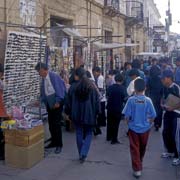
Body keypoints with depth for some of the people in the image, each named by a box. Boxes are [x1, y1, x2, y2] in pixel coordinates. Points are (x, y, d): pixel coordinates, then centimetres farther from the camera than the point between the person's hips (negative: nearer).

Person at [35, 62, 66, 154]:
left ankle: (59, 145, 6)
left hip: (57, 104, -8)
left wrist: (58, 102, -20)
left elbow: (59, 89, -20)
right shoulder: (44, 78, 7)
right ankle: (54, 142, 26)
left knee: (56, 124, -4)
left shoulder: (54, 76, -18)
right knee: (51, 124, 13)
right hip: (49, 104, 8)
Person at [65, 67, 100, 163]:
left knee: (79, 134, 14)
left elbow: (69, 102, -1)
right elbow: (97, 100, 0)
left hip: (77, 115, 0)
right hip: (89, 114, 0)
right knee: (89, 134, 13)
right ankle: (83, 154, -3)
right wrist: (97, 112, 10)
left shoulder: (73, 87, -7)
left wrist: (68, 112, 13)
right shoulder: (92, 85, -4)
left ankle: (81, 155, 22)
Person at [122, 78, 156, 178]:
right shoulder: (148, 100, -11)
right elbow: (153, 116, -6)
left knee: (135, 148, 6)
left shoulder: (131, 100, -14)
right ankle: (140, 163, 43)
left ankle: (137, 169, 3)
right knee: (142, 148, 22)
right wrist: (148, 124, 12)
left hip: (133, 128, -2)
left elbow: (127, 115, -11)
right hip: (145, 128, 2)